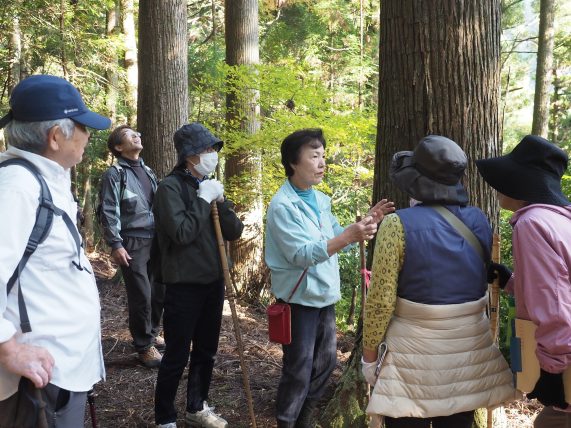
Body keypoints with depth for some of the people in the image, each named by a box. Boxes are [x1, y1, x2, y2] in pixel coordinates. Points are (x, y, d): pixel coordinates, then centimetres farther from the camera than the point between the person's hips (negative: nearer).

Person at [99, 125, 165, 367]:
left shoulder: (148, 172, 17)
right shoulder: (114, 174, -5)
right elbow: (109, 212, -10)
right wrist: (115, 244, -17)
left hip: (156, 241, 7)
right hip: (133, 243, -6)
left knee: (160, 291, 9)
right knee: (141, 296, -4)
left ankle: (152, 334, 29)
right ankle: (144, 346, 9)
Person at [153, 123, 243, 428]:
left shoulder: (209, 186, 9)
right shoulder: (171, 187, -12)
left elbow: (234, 232, 5)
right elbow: (181, 233, -23)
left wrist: (220, 201, -9)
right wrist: (204, 200, -17)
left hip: (213, 282, 7)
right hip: (184, 286, -7)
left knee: (206, 351, 17)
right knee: (176, 356, 1)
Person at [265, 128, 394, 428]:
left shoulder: (320, 199, 7)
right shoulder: (282, 205, -17)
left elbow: (336, 240, 14)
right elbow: (301, 255, -25)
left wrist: (366, 222, 0)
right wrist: (349, 236, -34)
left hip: (325, 297, 8)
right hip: (300, 300, -8)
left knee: (325, 364, 18)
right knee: (298, 372, 2)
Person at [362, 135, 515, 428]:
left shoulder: (399, 224, -15)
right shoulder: (478, 221, 1)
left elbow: (381, 301, -15)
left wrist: (369, 353, -4)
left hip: (416, 353, -5)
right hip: (470, 350, 5)